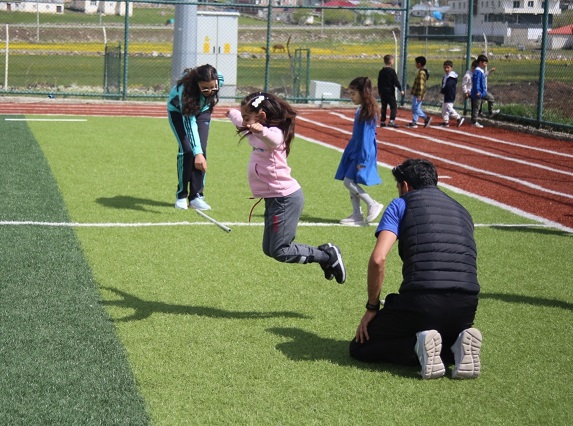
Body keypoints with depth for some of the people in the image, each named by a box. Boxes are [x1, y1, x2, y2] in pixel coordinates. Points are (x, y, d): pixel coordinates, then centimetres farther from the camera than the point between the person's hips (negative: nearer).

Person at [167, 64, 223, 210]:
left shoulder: (219, 80, -33)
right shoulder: (185, 90, -44)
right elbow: (189, 123, -46)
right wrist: (197, 153, -55)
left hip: (202, 110, 4)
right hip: (178, 110, -4)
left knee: (201, 150, -10)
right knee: (187, 150, -16)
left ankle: (196, 196, -5)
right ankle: (181, 195, -1)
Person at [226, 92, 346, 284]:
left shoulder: (274, 132, -17)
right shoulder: (257, 135, 13)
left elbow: (273, 139, -45)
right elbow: (241, 121, 37)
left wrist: (262, 131, -65)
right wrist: (232, 114, 54)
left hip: (285, 198, -10)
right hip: (274, 199, 10)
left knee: (280, 251, -10)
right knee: (269, 249, 12)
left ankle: (329, 256, 2)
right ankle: (323, 253, 17)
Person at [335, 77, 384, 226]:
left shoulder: (368, 112, -17)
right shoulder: (361, 110, 10)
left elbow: (366, 136, -19)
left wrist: (362, 160, -20)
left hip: (362, 153, -9)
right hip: (354, 151, 9)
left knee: (348, 181, -13)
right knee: (351, 182, 9)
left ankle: (373, 205, -3)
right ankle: (357, 216, 15)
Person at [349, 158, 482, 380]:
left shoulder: (400, 204, 9)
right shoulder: (462, 211, 26)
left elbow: (378, 259, -6)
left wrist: (372, 307, 6)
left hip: (421, 300, -5)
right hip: (466, 307, 5)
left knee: (360, 347, 15)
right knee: (449, 334, 38)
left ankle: (419, 347, -11)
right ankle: (458, 346, 2)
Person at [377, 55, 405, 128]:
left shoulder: (381, 71, 8)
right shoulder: (392, 71, -11)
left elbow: (379, 83, 13)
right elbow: (396, 82, -13)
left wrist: (379, 91, 23)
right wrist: (401, 89, -8)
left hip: (382, 92, 6)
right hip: (390, 92, -6)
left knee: (384, 107, 13)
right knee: (393, 106, -3)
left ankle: (382, 122, 13)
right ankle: (391, 121, -15)